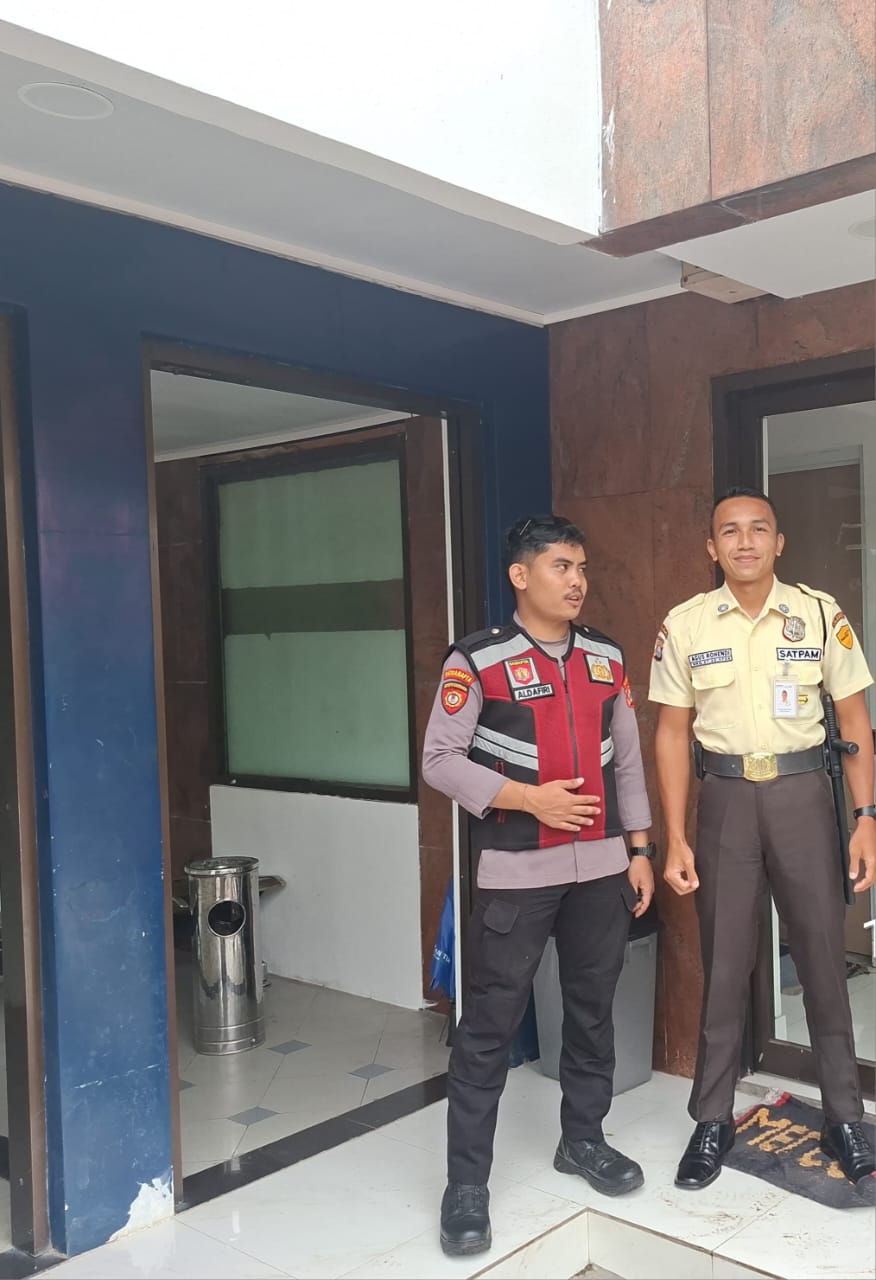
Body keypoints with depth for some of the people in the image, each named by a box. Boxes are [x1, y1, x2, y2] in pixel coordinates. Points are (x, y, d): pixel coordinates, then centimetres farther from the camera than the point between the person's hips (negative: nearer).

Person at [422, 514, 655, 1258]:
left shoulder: (607, 658, 7)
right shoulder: (478, 661, -9)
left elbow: (628, 761, 12)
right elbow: (440, 761, -10)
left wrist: (639, 849, 9)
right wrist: (527, 798, -18)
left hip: (601, 867, 5)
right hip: (517, 872, -5)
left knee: (593, 1009, 16)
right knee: (489, 1025, 0)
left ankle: (583, 1139, 35)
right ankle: (467, 1183, 11)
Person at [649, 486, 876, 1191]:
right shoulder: (685, 625, -2)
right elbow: (673, 733, 1)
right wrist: (675, 839, -2)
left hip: (803, 792, 0)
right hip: (726, 796, 0)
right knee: (723, 964, 9)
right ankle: (713, 1121, 22)